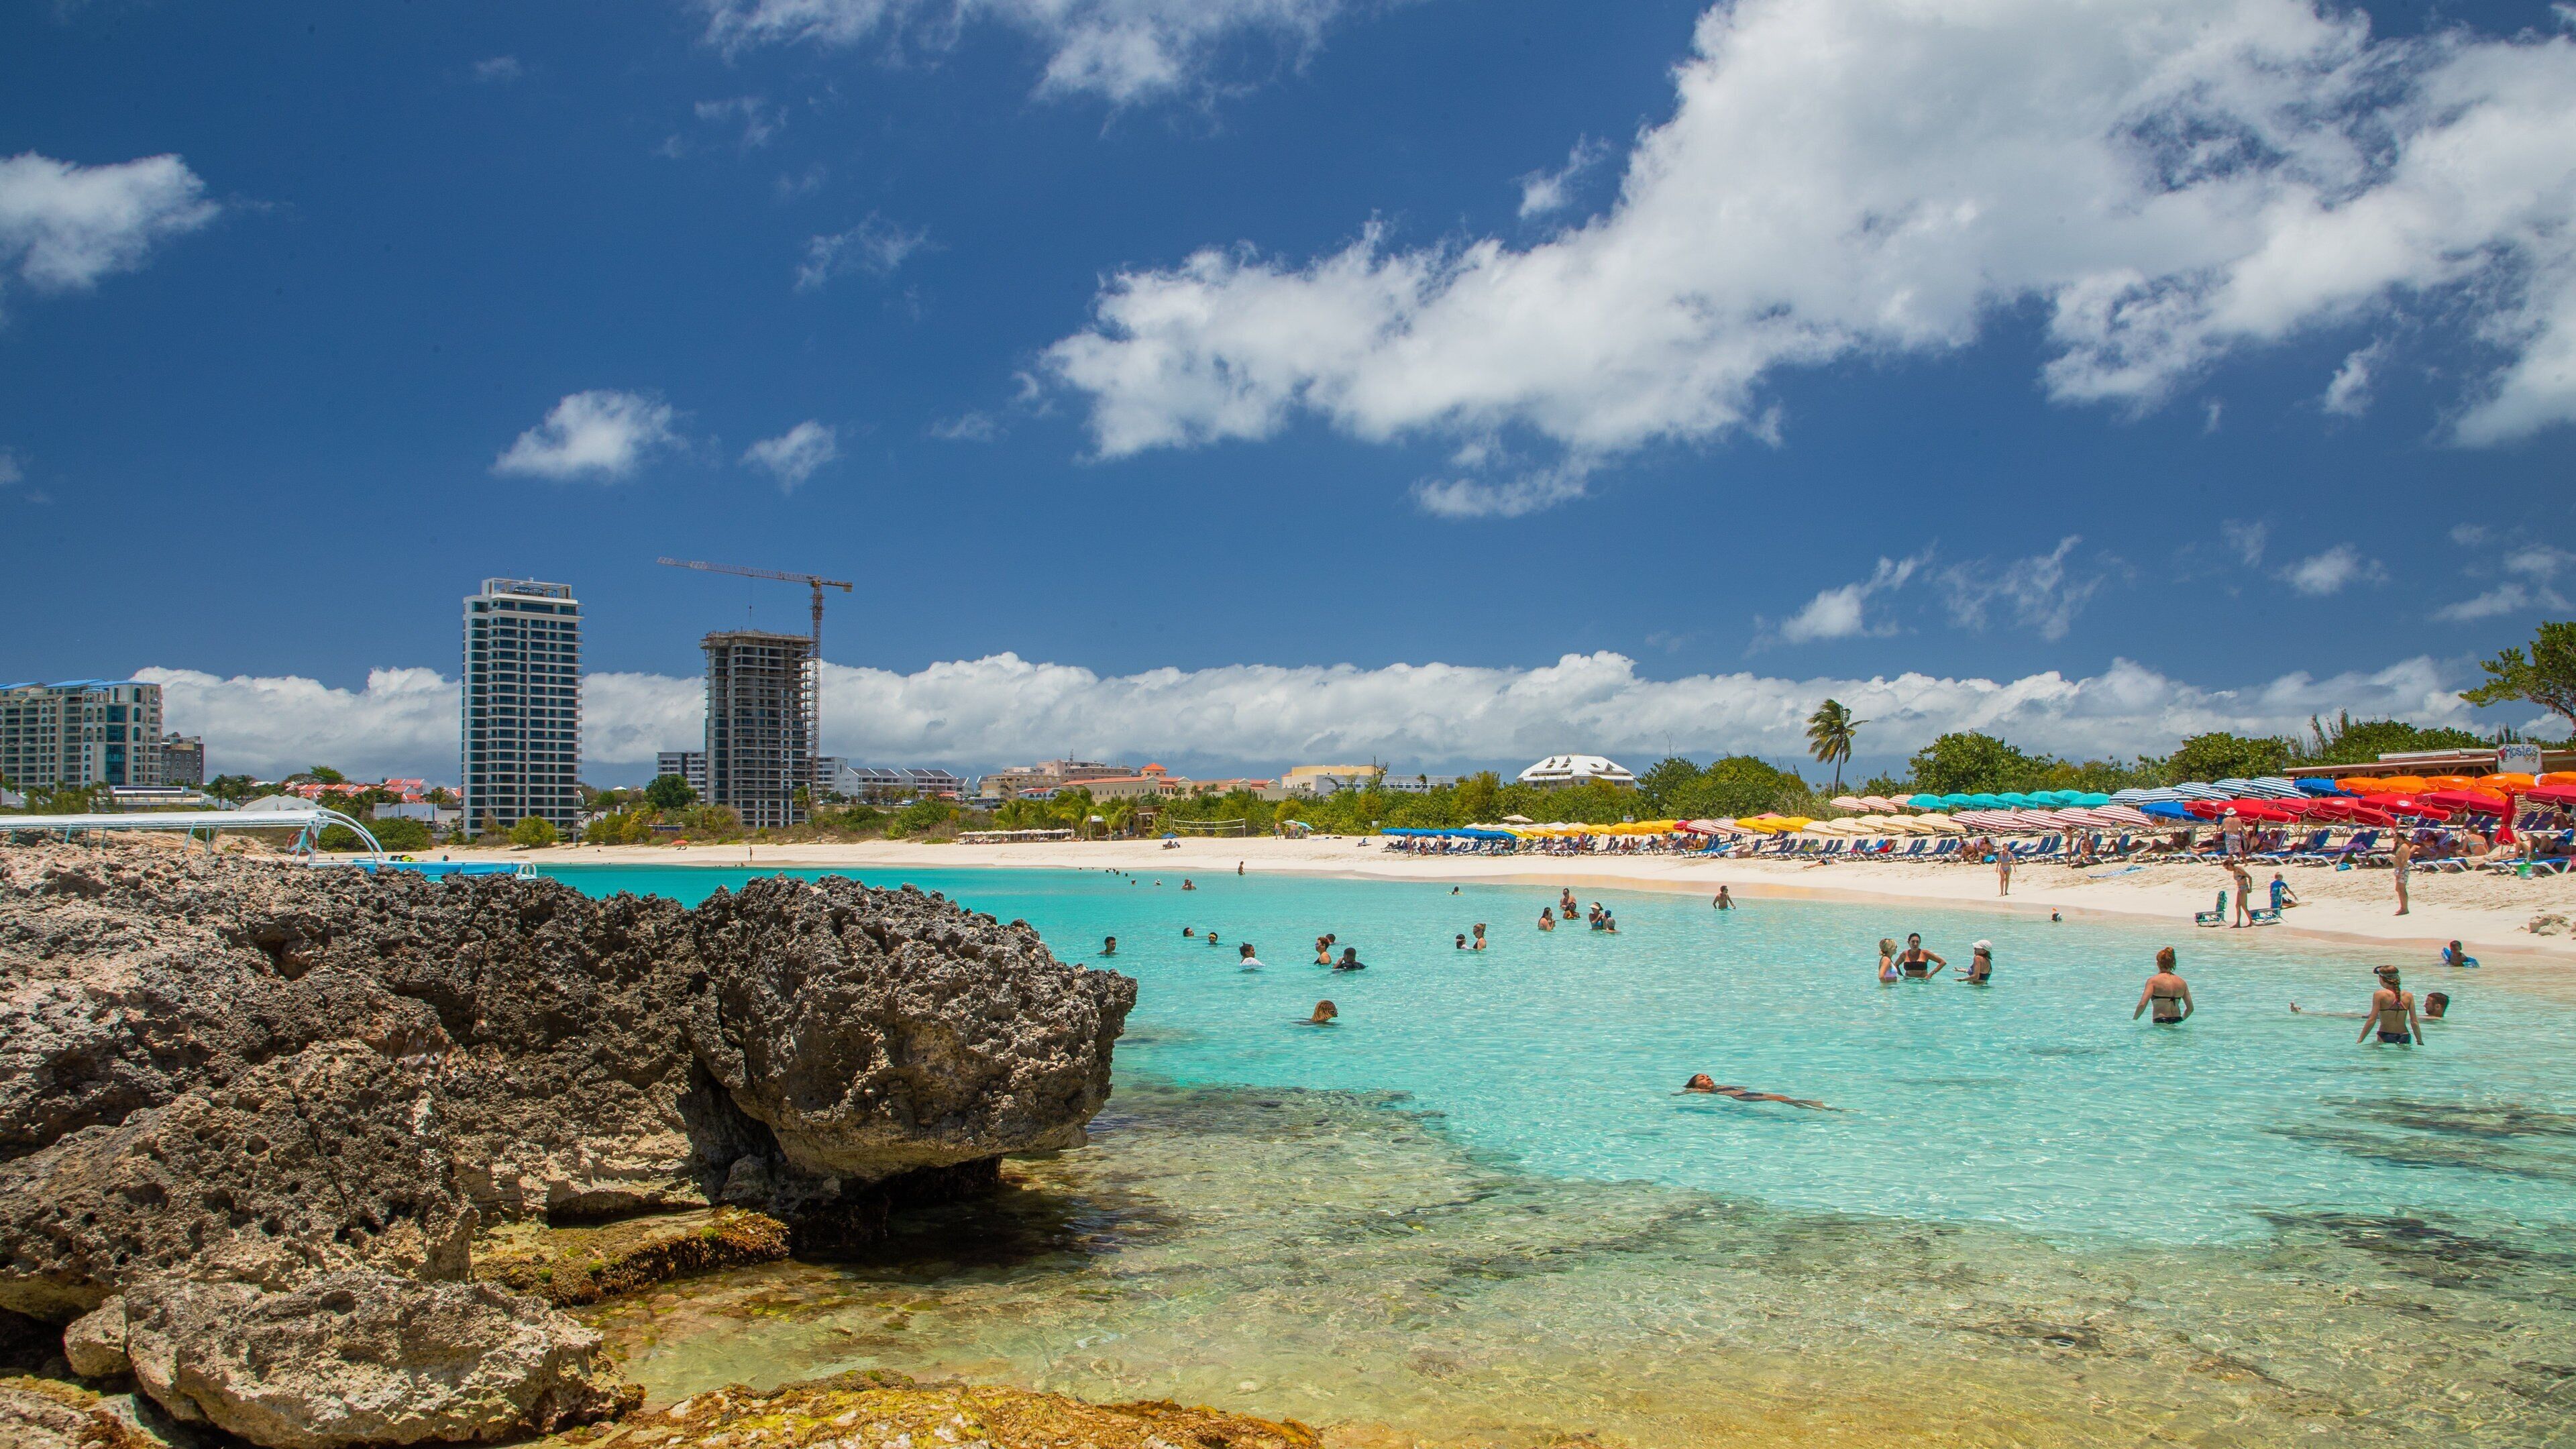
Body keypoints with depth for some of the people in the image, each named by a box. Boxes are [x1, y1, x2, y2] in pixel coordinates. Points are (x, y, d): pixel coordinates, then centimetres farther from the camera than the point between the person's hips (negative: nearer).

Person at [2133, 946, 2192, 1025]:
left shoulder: (2153, 981, -4)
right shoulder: (2181, 982, 11)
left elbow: (2142, 1005, -12)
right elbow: (2190, 1008, 13)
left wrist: (2133, 1020, 2)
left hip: (2161, 1022, -5)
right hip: (2177, 1022, 5)